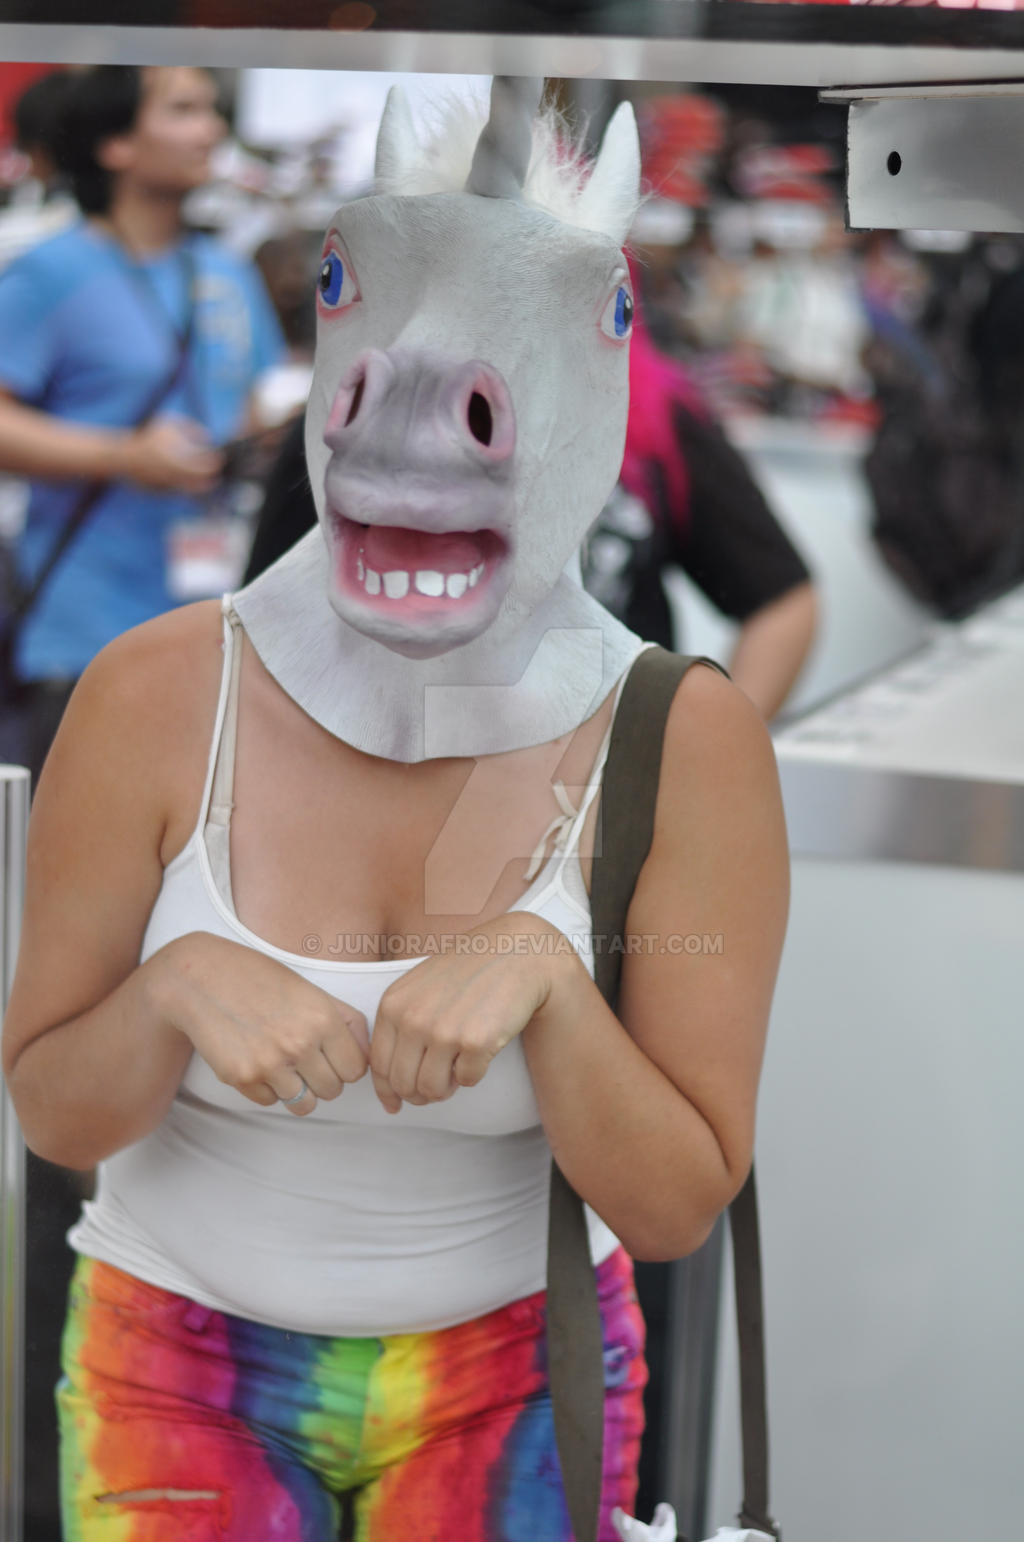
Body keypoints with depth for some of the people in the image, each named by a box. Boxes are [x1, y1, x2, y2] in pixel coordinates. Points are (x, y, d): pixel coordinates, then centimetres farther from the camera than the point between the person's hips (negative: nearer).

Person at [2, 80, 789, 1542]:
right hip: (183, 1352, 0)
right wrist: (175, 989, -28)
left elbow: (676, 1205, -15)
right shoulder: (156, 699, -17)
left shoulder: (684, 743, -19)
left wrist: (544, 971, -31)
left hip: (512, 1366, 0)